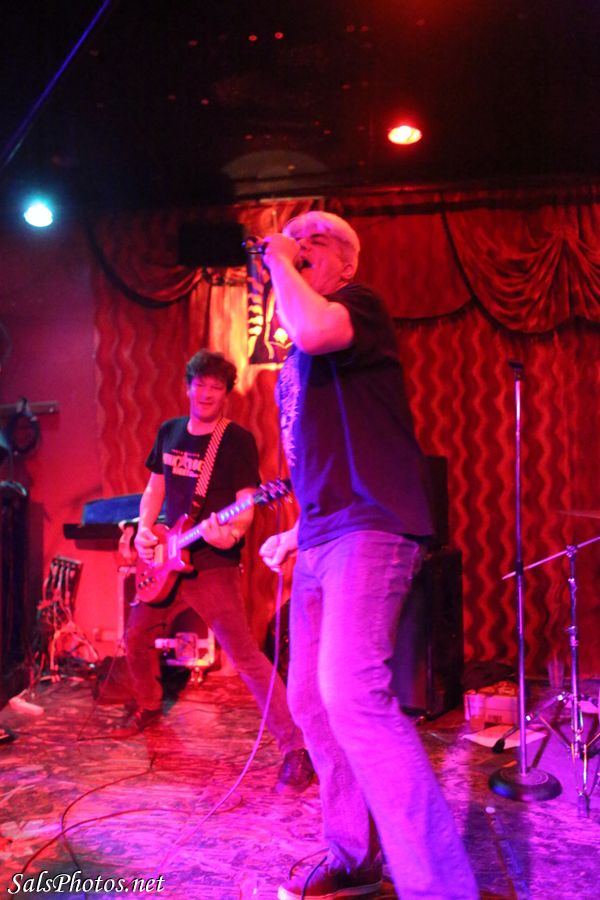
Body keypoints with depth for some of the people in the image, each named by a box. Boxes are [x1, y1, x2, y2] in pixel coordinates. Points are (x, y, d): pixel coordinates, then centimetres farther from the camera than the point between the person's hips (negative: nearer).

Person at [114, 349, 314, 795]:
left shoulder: (238, 440, -8)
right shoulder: (169, 432, 10)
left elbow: (246, 504, -12)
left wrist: (232, 532, -33)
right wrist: (144, 529, 2)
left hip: (213, 563, -7)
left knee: (245, 655, -14)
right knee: (137, 639, 18)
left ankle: (296, 748, -9)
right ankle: (149, 708, 45)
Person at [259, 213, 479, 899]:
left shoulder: (359, 305, -1)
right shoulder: (294, 366, 24)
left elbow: (313, 330, -26)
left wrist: (280, 262, -9)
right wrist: (295, 532, 24)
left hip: (368, 528, -9)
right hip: (320, 542, 10)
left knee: (352, 693, -22)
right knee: (311, 701, 10)